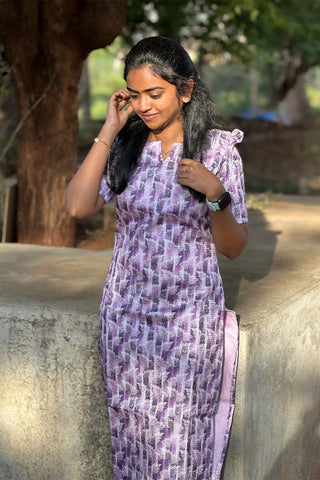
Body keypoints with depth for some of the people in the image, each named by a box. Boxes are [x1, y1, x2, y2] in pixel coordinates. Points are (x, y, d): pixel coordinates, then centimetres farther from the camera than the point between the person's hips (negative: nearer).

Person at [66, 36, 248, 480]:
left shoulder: (218, 150, -6)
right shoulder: (123, 144, 1)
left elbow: (233, 248, -3)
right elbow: (79, 206, -14)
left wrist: (215, 193, -21)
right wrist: (108, 131, -11)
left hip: (190, 316, -2)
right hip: (126, 313, 3)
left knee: (183, 440, 5)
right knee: (130, 432, 12)